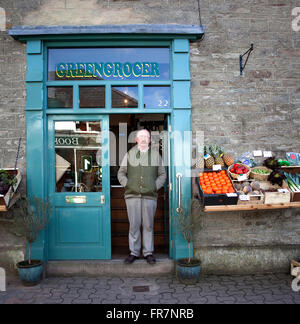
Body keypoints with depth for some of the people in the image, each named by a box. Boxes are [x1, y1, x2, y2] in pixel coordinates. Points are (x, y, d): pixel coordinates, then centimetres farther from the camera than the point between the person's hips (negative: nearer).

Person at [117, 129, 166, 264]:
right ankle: (134, 252, 15)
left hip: (150, 196, 0)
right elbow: (121, 173, 13)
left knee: (148, 225, 5)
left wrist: (155, 186, -1)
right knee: (134, 225, 3)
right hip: (132, 195, 0)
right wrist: (126, 185, -2)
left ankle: (148, 253, 16)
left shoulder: (156, 154, 10)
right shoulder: (130, 154, 10)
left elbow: (162, 174, 13)